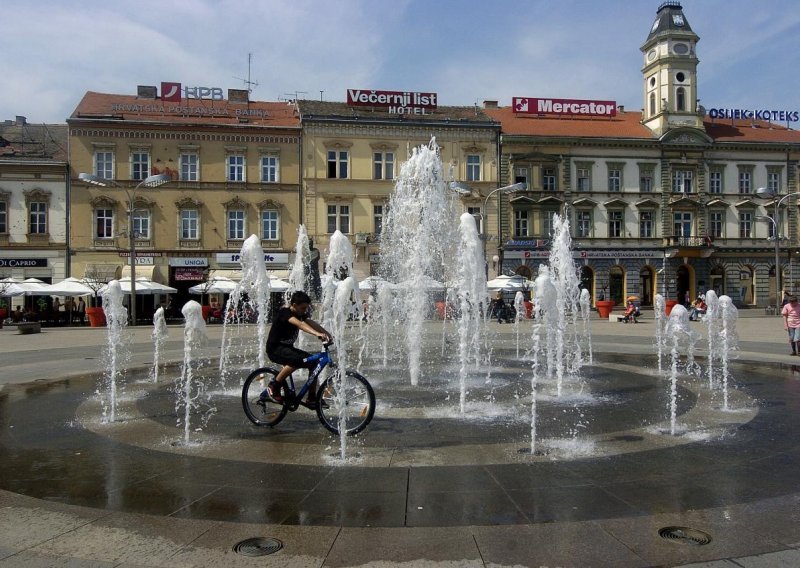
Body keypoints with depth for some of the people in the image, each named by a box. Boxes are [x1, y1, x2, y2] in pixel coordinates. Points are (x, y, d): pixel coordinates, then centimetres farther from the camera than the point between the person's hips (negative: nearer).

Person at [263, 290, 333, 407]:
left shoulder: (300, 313, 5)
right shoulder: (284, 312, -22)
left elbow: (311, 323, -7)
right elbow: (300, 324, -39)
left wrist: (327, 333, -24)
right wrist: (318, 334, -53)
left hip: (288, 347, 9)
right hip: (275, 348, -9)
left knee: (314, 362, -5)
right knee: (297, 360, -34)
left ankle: (311, 398, 3)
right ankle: (273, 387, -18)